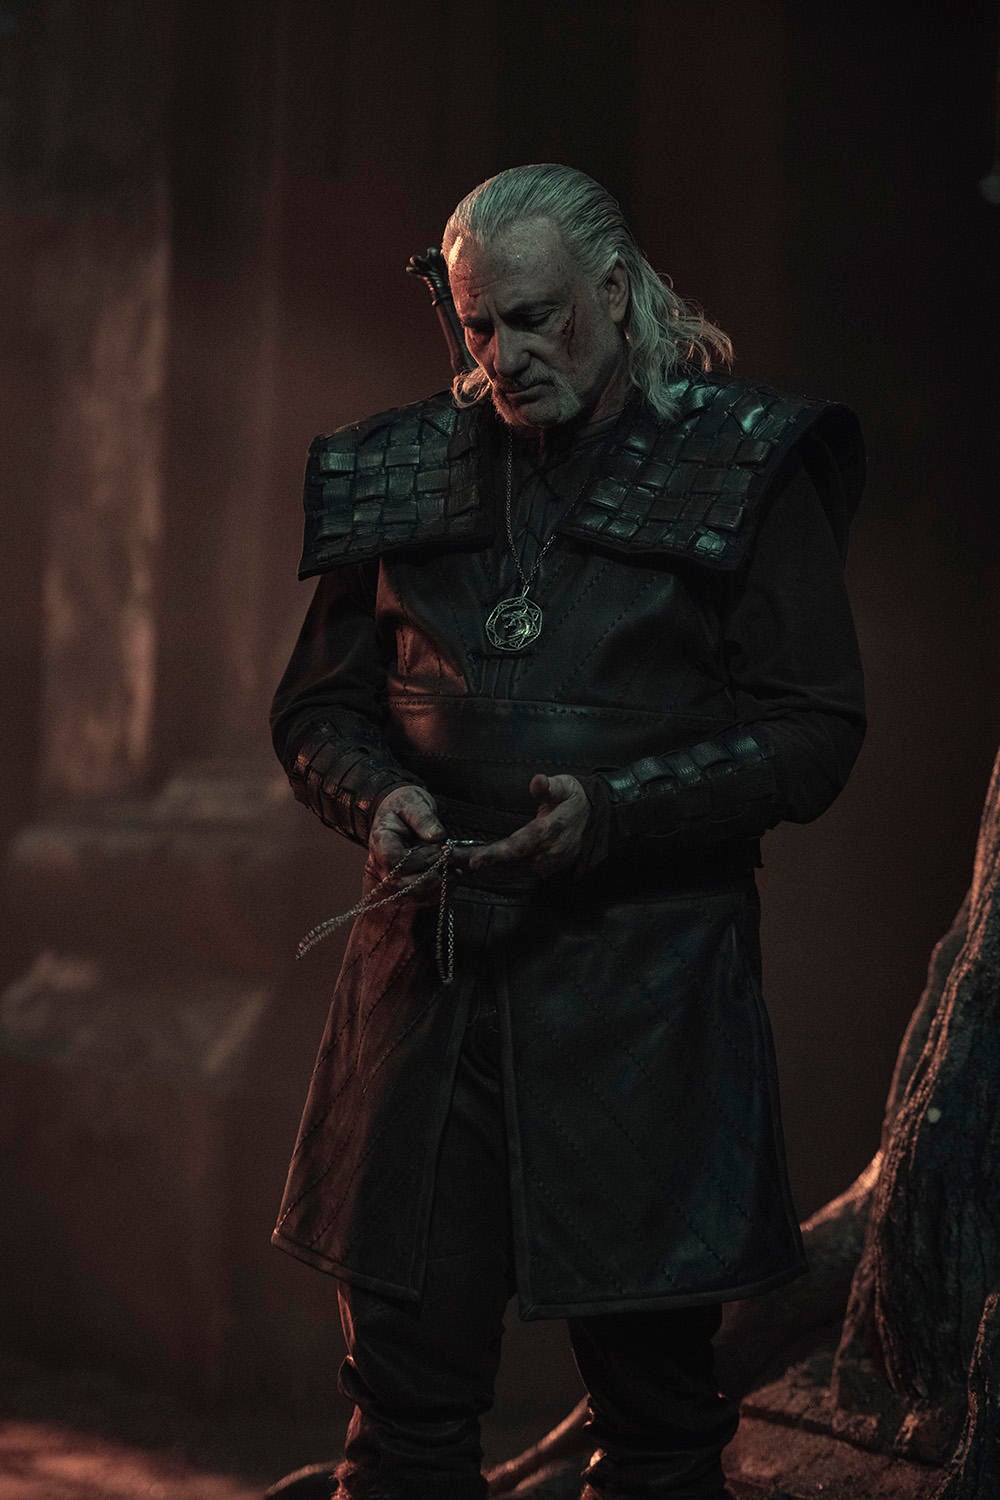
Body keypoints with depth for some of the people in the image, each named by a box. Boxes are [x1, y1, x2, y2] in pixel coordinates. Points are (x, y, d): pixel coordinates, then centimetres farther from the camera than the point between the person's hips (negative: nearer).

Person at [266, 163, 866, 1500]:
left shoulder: (746, 470, 0)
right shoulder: (408, 470, 10)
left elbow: (814, 732, -4)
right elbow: (319, 708, 17)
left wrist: (613, 811, -16)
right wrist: (379, 797, -6)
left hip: (644, 985, -3)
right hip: (431, 970, 3)